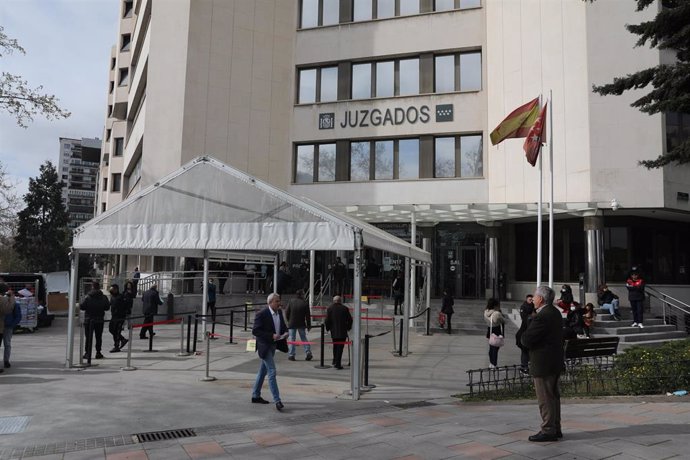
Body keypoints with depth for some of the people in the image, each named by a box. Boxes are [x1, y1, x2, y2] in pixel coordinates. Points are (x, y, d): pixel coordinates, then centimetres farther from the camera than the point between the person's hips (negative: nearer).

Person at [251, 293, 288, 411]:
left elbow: (283, 325, 19)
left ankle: (255, 396, 30)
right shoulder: (262, 314, -17)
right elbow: (255, 331, -19)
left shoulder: (279, 312, 6)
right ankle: (277, 400, -8)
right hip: (265, 346, -8)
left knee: (263, 371, 18)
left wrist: (285, 332, -4)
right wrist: (271, 336, -25)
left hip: (274, 345, 8)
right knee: (272, 372, -11)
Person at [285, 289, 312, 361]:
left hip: (292, 324, 0)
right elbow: (308, 316, -5)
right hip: (301, 324, 0)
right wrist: (309, 325, 4)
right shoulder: (305, 303, -8)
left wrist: (288, 320, 14)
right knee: (304, 338, 14)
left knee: (292, 339, 6)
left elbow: (287, 312, -1)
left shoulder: (291, 301, -5)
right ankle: (308, 352, 7)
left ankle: (291, 355, 5)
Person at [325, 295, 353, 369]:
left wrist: (328, 328, 12)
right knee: (340, 347, 1)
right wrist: (348, 327, 14)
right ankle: (338, 363, -4)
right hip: (343, 332, -2)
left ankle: (335, 361, 29)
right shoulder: (345, 308, -4)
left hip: (333, 331, 2)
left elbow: (327, 320, -2)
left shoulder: (329, 308, -1)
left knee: (335, 346, 21)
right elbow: (350, 319, -1)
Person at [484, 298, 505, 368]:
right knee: (495, 348, 4)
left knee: (491, 348, 20)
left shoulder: (486, 312, -6)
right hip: (497, 333, -7)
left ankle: (491, 363, 33)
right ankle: (494, 364, 12)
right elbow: (504, 321, -12)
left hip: (490, 332, 7)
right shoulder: (497, 314, -26)